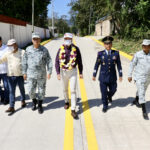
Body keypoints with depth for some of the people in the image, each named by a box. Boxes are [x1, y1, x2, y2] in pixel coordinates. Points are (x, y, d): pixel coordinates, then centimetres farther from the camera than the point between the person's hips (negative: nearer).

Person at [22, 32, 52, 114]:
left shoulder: (44, 50, -4)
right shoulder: (28, 49, 0)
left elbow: (49, 61, -2)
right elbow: (24, 61, 5)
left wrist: (49, 72, -9)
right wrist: (24, 73, 4)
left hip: (42, 74, -1)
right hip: (31, 74, 1)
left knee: (41, 91, 7)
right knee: (31, 91, 2)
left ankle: (40, 105, 26)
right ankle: (34, 101, 33)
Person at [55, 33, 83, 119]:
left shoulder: (76, 49, -7)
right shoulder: (61, 49, -5)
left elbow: (79, 61, -1)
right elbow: (57, 62, -4)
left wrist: (81, 73, 0)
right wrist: (58, 73, -13)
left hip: (73, 72, -2)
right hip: (63, 72, 2)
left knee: (73, 91, -7)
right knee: (65, 89, 17)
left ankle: (73, 110, -2)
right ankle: (67, 102, 45)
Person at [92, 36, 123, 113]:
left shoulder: (116, 53, -4)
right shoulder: (100, 53, -7)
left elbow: (119, 65, 0)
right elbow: (97, 65, -1)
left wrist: (120, 75, 0)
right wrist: (94, 75, -1)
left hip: (112, 77, 1)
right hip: (103, 77, -1)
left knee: (113, 90, 11)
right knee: (104, 92, 3)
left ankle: (109, 96, 47)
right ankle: (105, 106, 23)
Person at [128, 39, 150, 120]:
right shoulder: (138, 54, -12)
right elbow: (132, 64, -5)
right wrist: (130, 75, -5)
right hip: (139, 77, -4)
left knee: (142, 91, 25)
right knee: (142, 94, -9)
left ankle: (137, 100, 54)